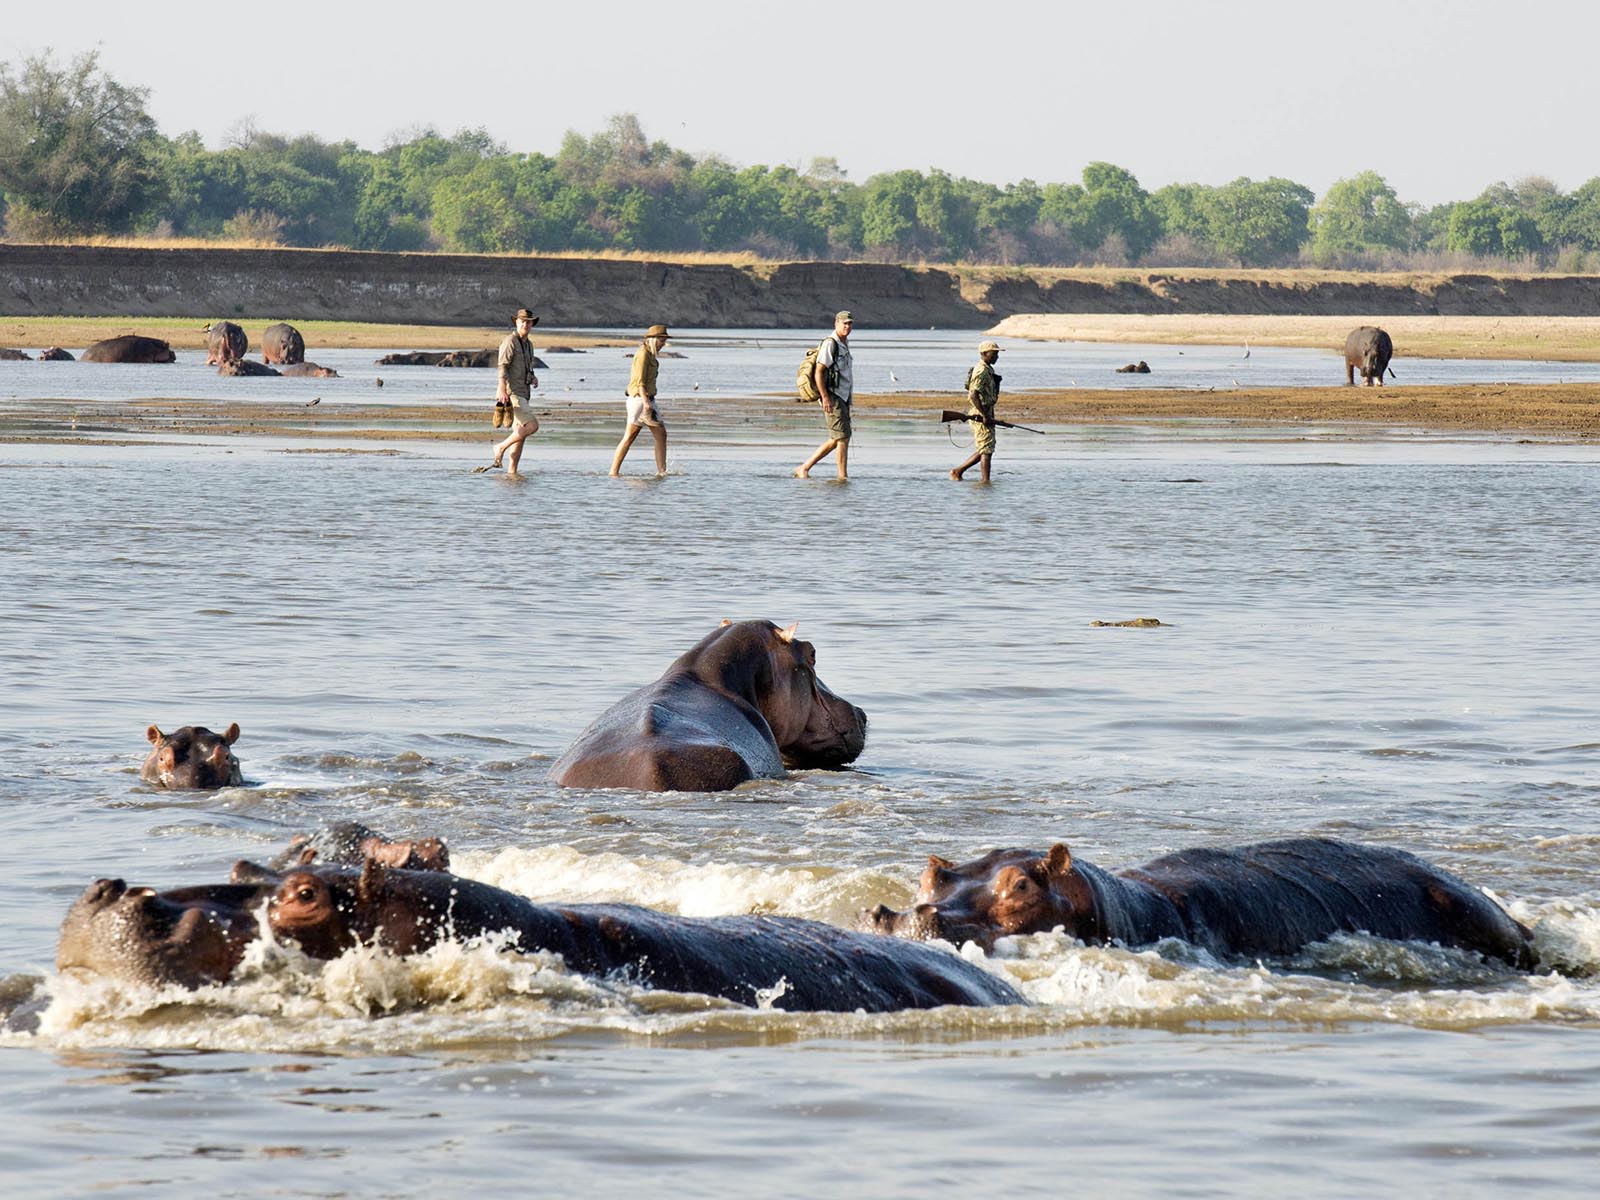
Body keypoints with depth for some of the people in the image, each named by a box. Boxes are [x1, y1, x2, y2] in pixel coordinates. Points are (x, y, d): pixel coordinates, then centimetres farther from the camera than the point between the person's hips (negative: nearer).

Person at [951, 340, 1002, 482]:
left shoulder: (988, 370, 17)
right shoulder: (981, 371, -16)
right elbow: (973, 395, -24)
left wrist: (989, 416, 24)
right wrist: (985, 416, -24)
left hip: (984, 416, 10)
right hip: (979, 416, -10)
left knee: (984, 450, 13)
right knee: (987, 450, -8)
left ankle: (958, 471, 18)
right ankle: (986, 480, -5)